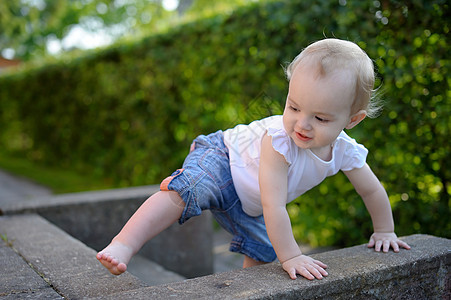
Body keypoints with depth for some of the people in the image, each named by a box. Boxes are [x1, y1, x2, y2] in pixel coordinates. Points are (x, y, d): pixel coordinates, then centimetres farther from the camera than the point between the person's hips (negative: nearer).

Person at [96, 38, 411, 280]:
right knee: (183, 194, -34)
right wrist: (291, 256, -39)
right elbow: (273, 204, -41)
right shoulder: (278, 140, -40)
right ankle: (123, 245, -38)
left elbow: (372, 190, -1)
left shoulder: (345, 151, -19)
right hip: (223, 159, -7)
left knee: (261, 253, 10)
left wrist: (385, 231, 9)